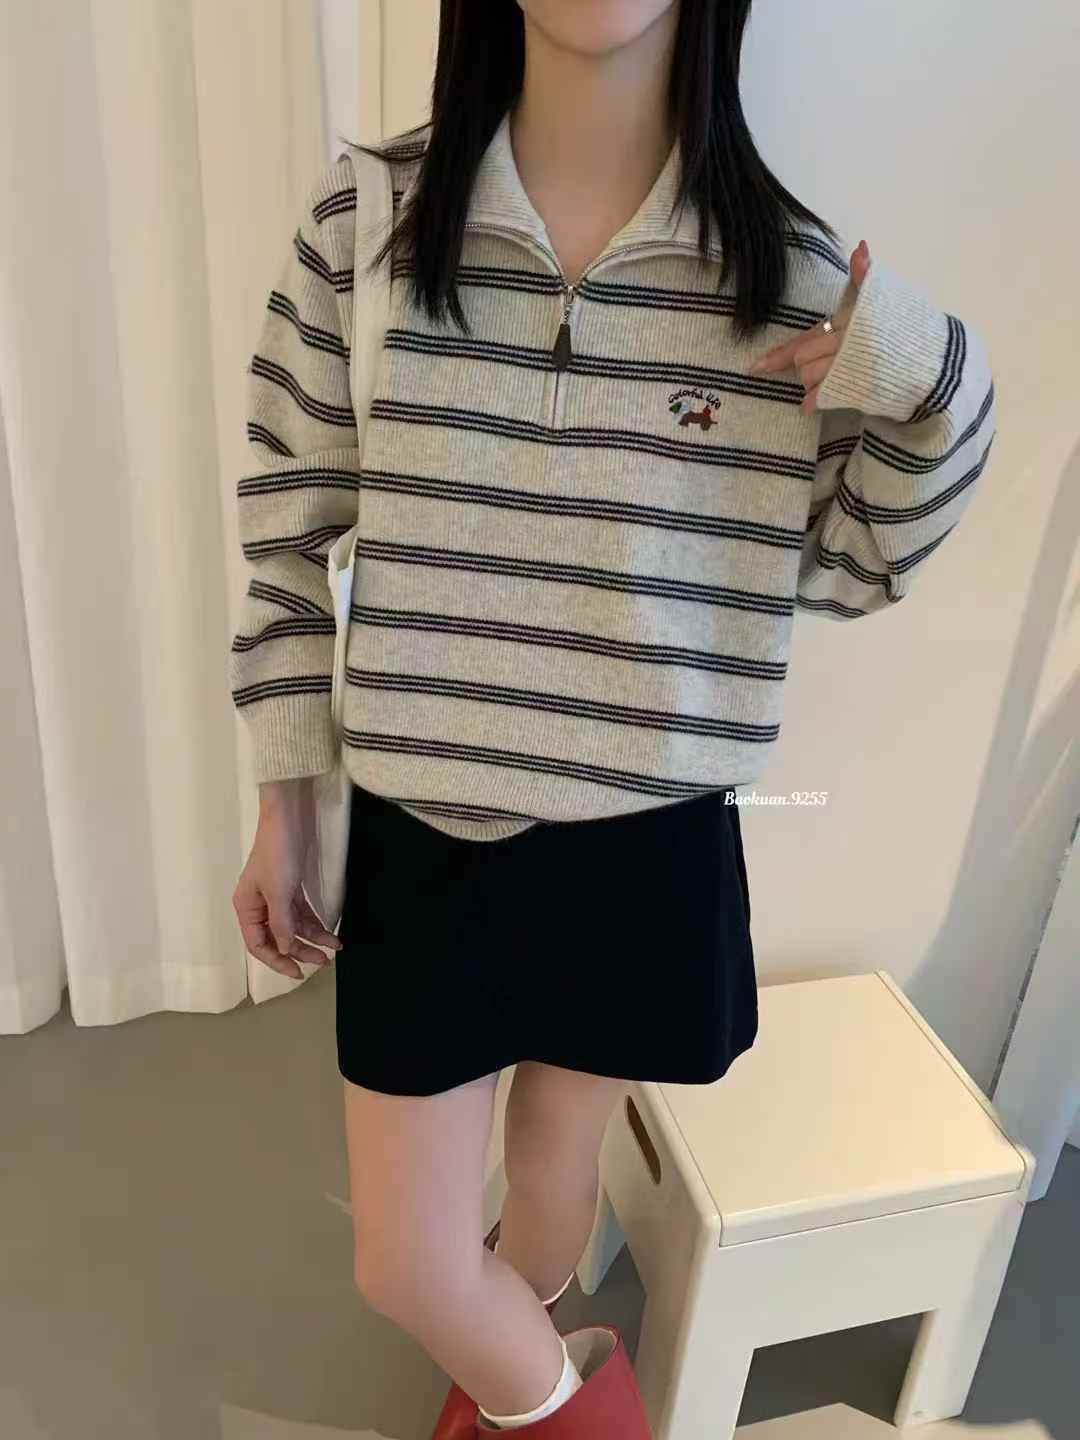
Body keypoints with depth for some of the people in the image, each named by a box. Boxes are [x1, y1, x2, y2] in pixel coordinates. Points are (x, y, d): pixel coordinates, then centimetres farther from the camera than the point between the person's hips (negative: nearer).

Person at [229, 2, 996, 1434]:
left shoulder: (789, 262, -7)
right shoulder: (366, 214, -7)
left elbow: (850, 568, 3)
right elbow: (291, 525, 0)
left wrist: (923, 392, -17)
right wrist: (280, 808, 3)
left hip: (647, 845, 1)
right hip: (420, 836, 1)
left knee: (554, 1167, 25)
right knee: (405, 1265, 11)